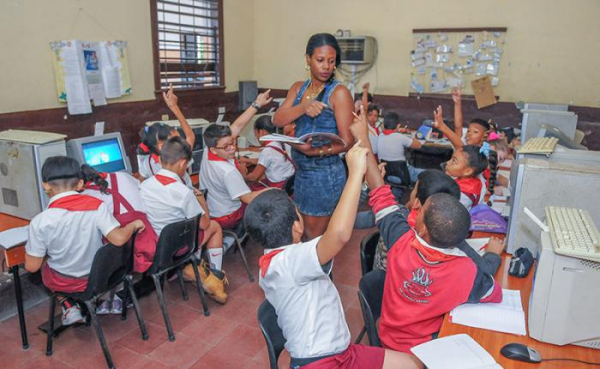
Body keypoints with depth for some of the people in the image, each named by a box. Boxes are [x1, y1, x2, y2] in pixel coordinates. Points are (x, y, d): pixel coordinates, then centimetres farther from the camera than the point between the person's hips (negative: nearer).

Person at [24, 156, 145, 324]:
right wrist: (134, 225, -8)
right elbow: (118, 239, -27)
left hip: (62, 282, -1)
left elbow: (32, 266, -14)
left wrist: (29, 248, 6)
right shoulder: (97, 206, -21)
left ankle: (69, 307, 15)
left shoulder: (40, 222, -21)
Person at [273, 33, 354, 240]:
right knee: (301, 232, 19)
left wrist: (316, 151, -32)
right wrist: (303, 107, -23)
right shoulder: (298, 88, 8)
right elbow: (277, 120, -5)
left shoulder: (339, 92, -12)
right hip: (301, 170, 7)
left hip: (325, 173, -6)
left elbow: (347, 142, -16)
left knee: (314, 239, 5)